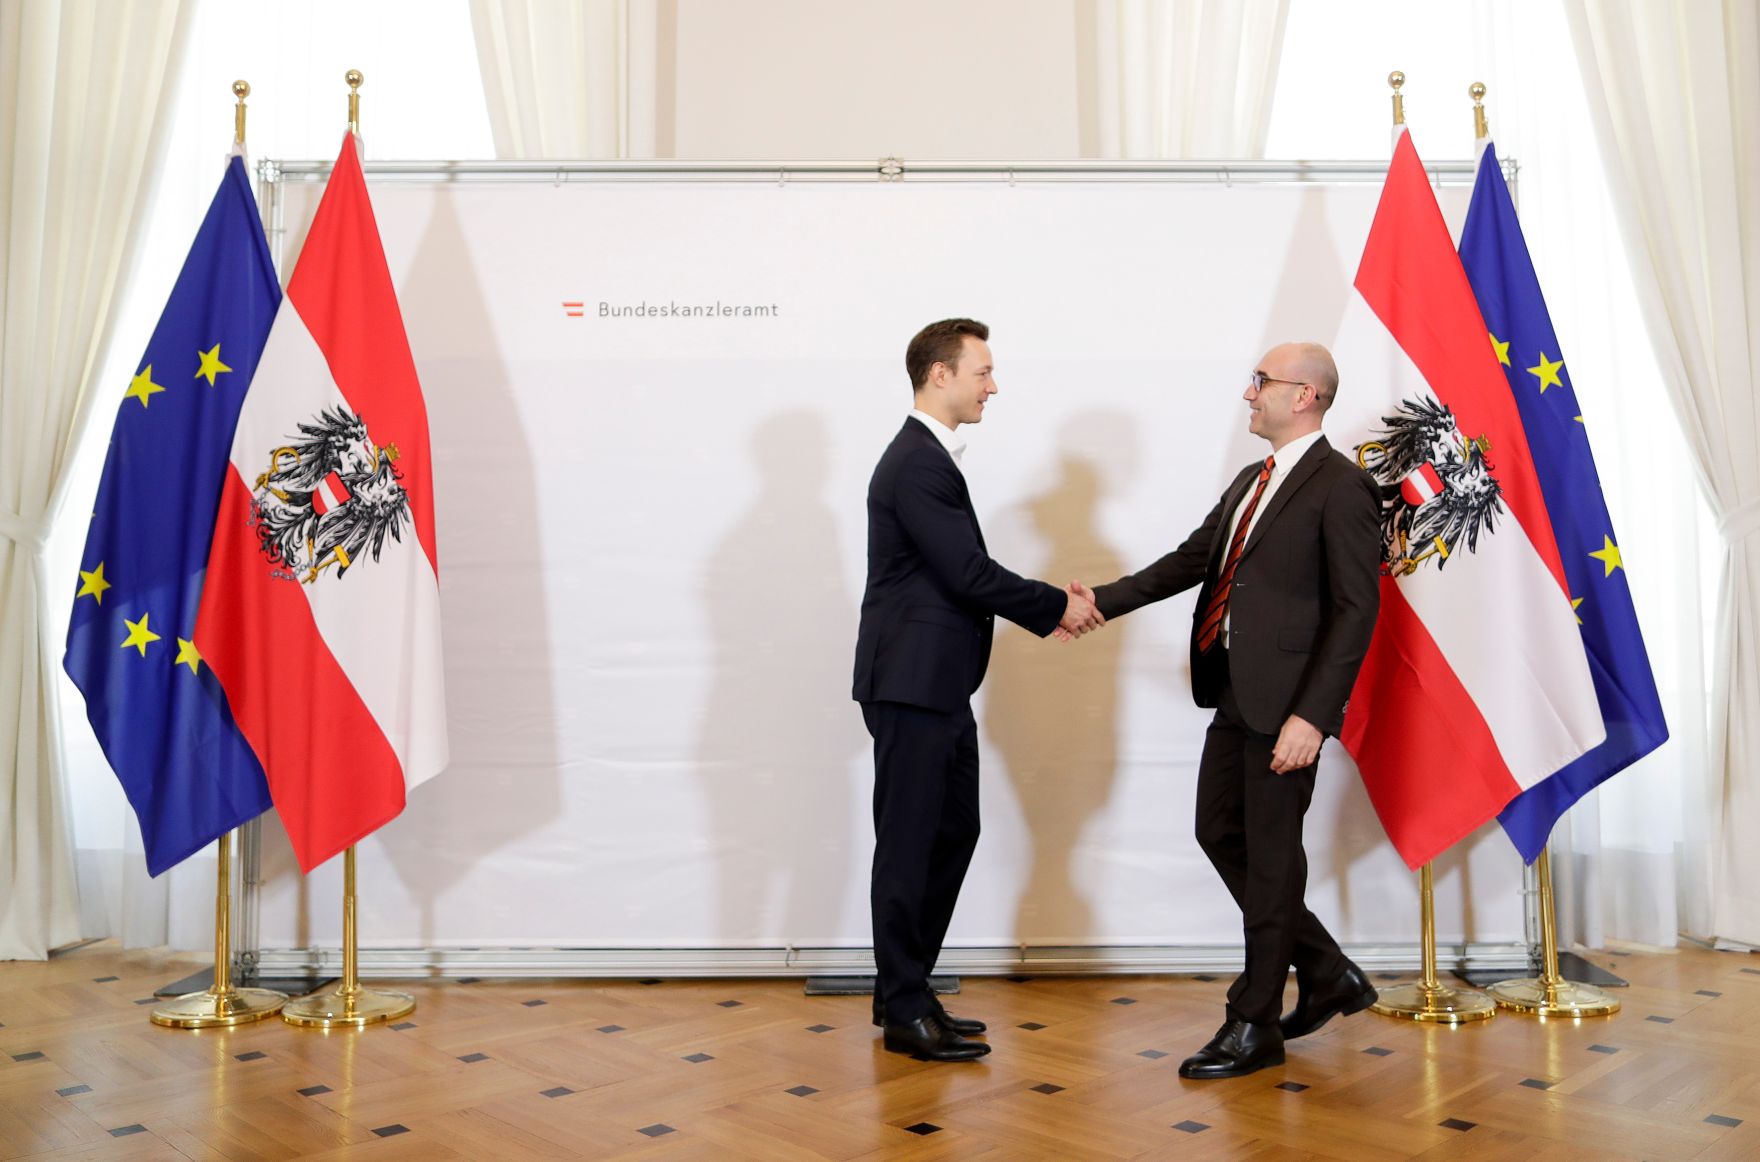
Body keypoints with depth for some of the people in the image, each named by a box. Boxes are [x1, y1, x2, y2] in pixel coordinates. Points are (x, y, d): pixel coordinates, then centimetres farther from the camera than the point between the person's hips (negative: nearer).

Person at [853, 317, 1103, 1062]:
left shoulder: (929, 458, 16)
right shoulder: (917, 464, -17)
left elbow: (966, 575, 17)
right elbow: (969, 574, -21)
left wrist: (1047, 607, 8)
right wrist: (1057, 605, -8)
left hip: (938, 687, 11)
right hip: (912, 684, -11)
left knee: (952, 832, 16)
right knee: (908, 843, -1)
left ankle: (904, 990, 26)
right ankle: (904, 1011, 12)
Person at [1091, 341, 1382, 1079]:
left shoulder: (1340, 486, -11)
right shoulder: (1252, 481, 17)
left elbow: (1356, 610, -16)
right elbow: (1192, 558, 21)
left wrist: (1313, 715, -22)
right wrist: (1104, 601, 12)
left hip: (1287, 702, -9)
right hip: (1235, 693, 9)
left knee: (1270, 856, 2)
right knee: (1220, 834, 14)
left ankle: (1255, 1025, 17)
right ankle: (1327, 974, 30)